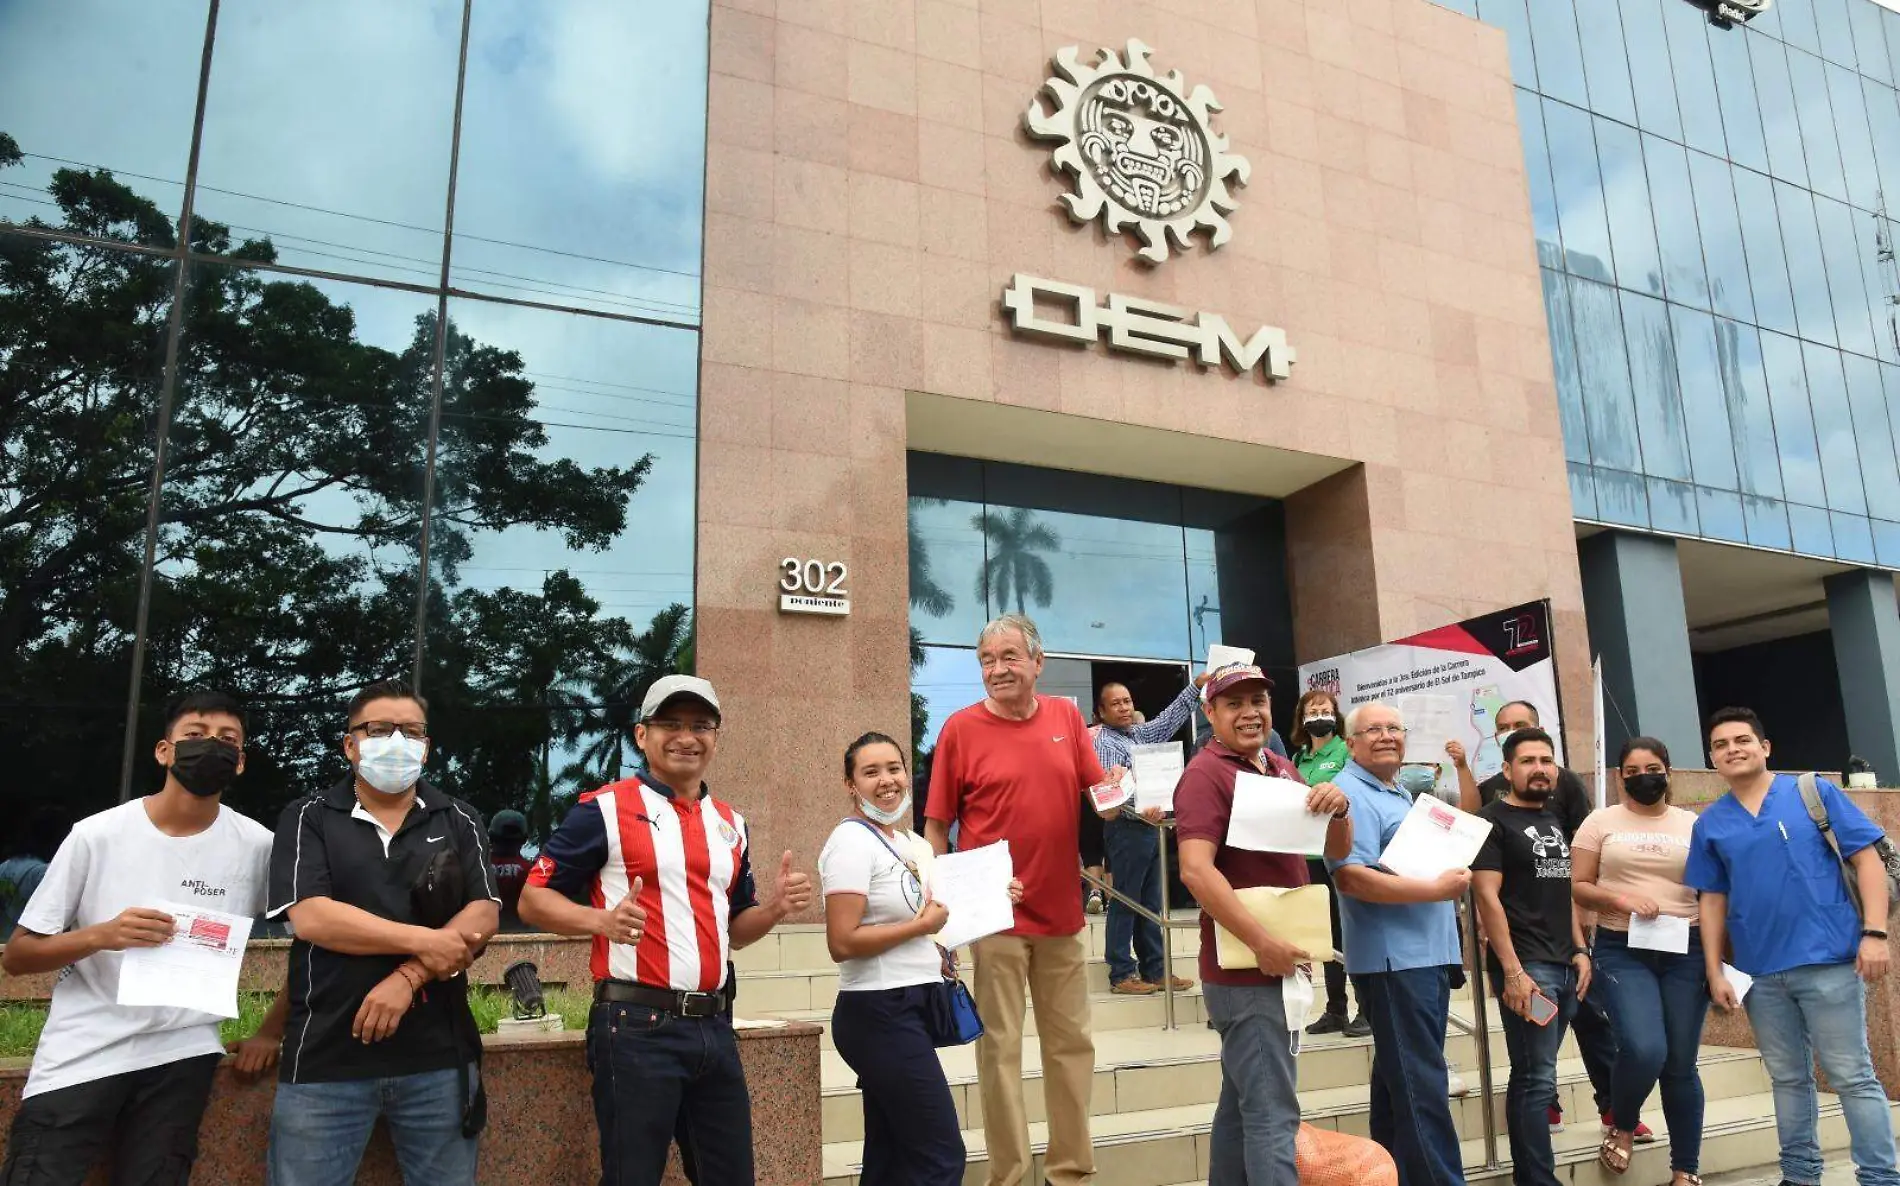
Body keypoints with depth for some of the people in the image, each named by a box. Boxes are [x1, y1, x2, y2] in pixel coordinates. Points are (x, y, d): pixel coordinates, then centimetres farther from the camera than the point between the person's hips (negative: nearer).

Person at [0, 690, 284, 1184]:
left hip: (182, 1058, 1)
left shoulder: (257, 846, -4)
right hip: (80, 1057, 0)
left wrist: (270, 1033, 4)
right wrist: (100, 935, -19)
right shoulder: (96, 835, -6)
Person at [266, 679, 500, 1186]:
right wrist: (423, 943, -12)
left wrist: (408, 978, -15)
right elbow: (310, 917, -10)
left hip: (439, 1056, 2)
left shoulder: (459, 821, 9)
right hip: (325, 1058, -1)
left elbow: (483, 915, -1)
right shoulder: (309, 818, 4)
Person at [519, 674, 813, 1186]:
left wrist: (776, 908, 0)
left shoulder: (731, 824, 13)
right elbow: (533, 900, -5)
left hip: (714, 1026, 6)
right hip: (638, 1027, -6)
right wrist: (601, 919, -22)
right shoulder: (604, 809, -5)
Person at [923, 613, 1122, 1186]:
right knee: (1000, 1047, 4)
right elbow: (937, 823, -4)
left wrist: (1114, 792, -10)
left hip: (1062, 910, 4)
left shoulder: (1067, 716, 4)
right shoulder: (961, 727, -6)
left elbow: (1097, 789, 13)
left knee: (1072, 1043, 13)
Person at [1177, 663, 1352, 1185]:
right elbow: (1196, 869, -25)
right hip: (1248, 967, -9)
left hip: (1282, 964, 9)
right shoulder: (1207, 773, -13)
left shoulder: (1282, 769, 13)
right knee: (1273, 1112, -8)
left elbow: (1338, 850, 13)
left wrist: (1338, 807, -8)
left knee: (1242, 1103, 17)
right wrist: (1263, 942, -28)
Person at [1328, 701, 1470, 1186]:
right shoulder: (1350, 795, -14)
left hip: (1427, 954, 10)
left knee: (1401, 1077, 16)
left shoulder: (1400, 794, 18)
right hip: (1395, 958, -10)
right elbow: (1352, 877, -24)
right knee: (1421, 1083, -6)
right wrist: (1436, 890, -21)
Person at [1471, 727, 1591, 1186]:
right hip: (1526, 966, -7)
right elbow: (1487, 896, -13)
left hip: (1563, 964, 7)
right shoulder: (1494, 819, -6)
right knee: (1537, 1079, -6)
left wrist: (1579, 950, 11)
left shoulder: (1553, 821, 16)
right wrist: (1512, 970, -18)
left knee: (1534, 1076, 11)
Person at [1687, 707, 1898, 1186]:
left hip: (1828, 958, -4)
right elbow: (1712, 900, 10)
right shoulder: (1709, 824, 7)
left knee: (1852, 1075, 1)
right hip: (1759, 971, 4)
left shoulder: (1814, 792, -1)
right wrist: (1714, 972, 6)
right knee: (1787, 1077, 15)